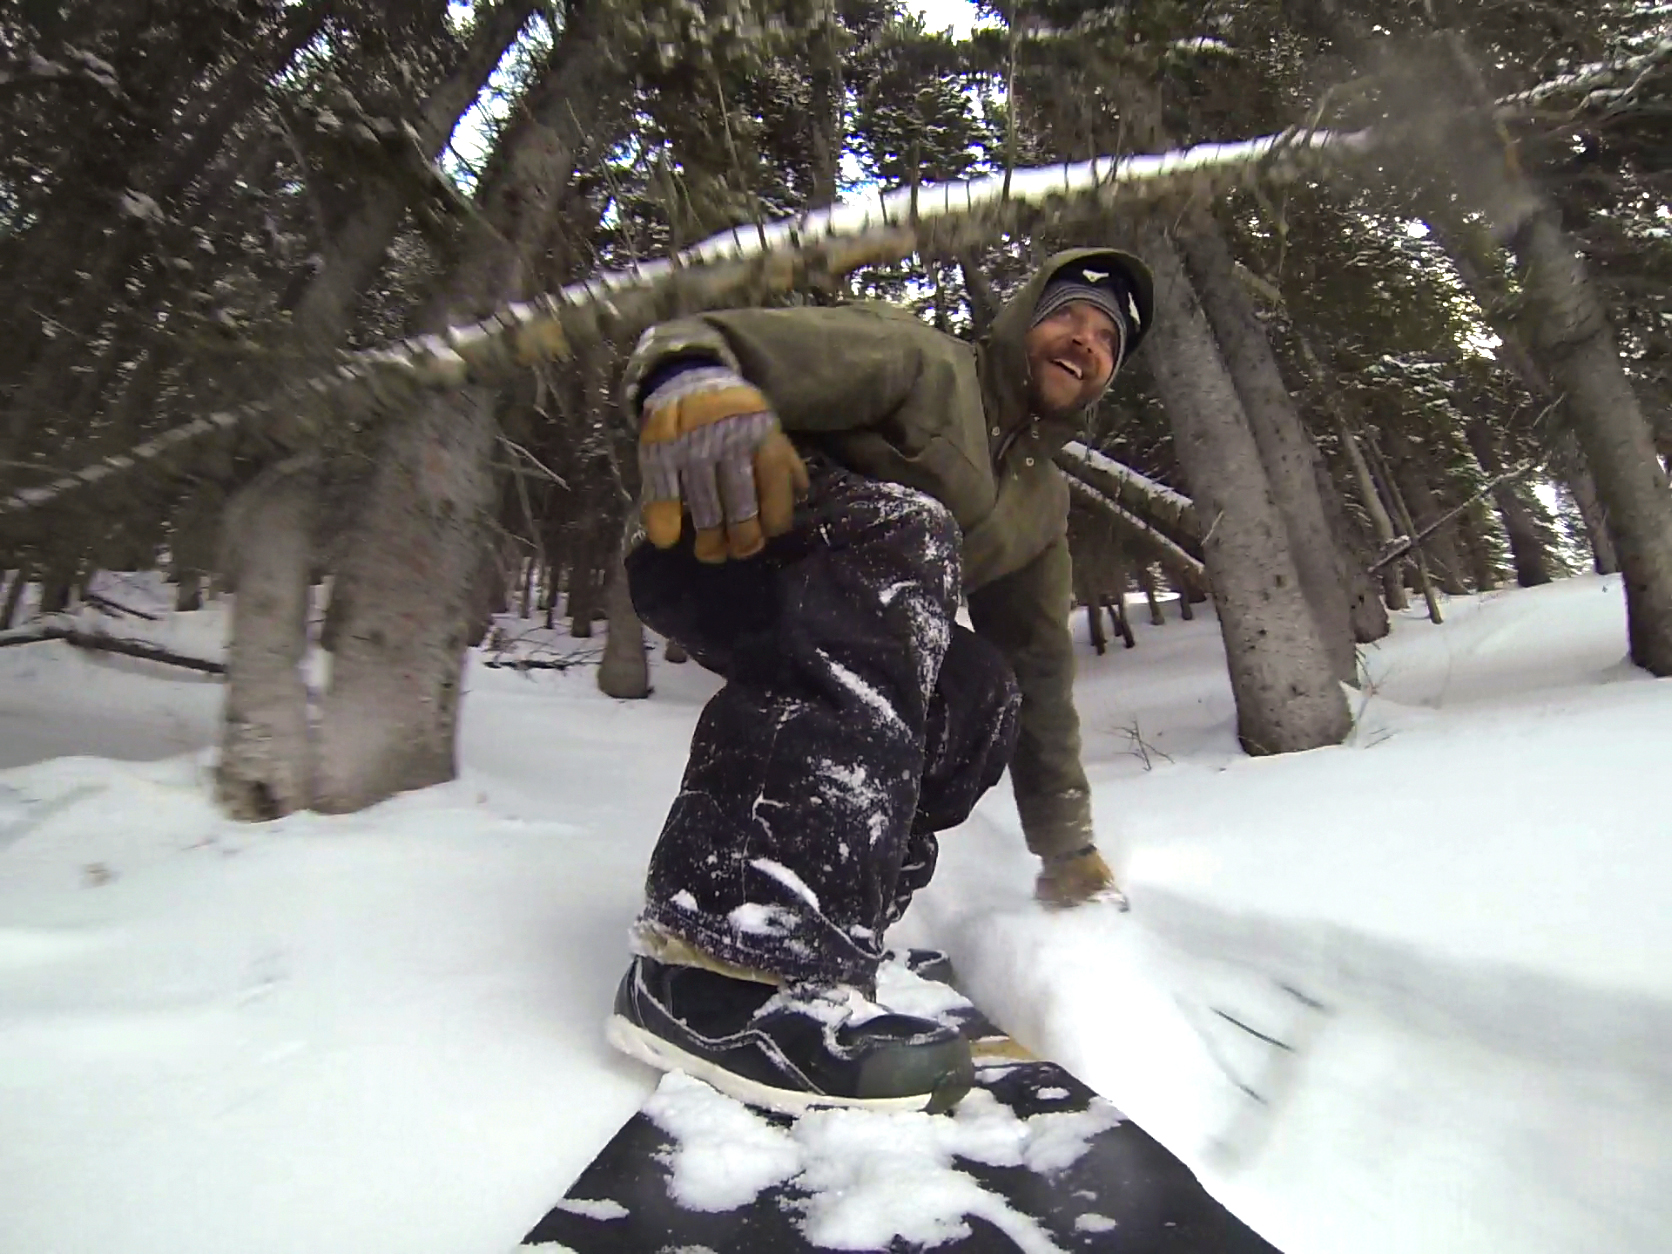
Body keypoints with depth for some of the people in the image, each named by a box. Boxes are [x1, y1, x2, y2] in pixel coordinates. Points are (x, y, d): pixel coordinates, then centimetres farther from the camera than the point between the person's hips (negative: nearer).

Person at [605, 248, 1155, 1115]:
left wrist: (1066, 845, 16)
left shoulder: (1043, 503, 17)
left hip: (839, 645, 6)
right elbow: (770, 348, -18)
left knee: (980, 691, -20)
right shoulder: (921, 361, -3)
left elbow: (1041, 667, 16)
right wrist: (692, 375, -44)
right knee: (905, 530, -34)